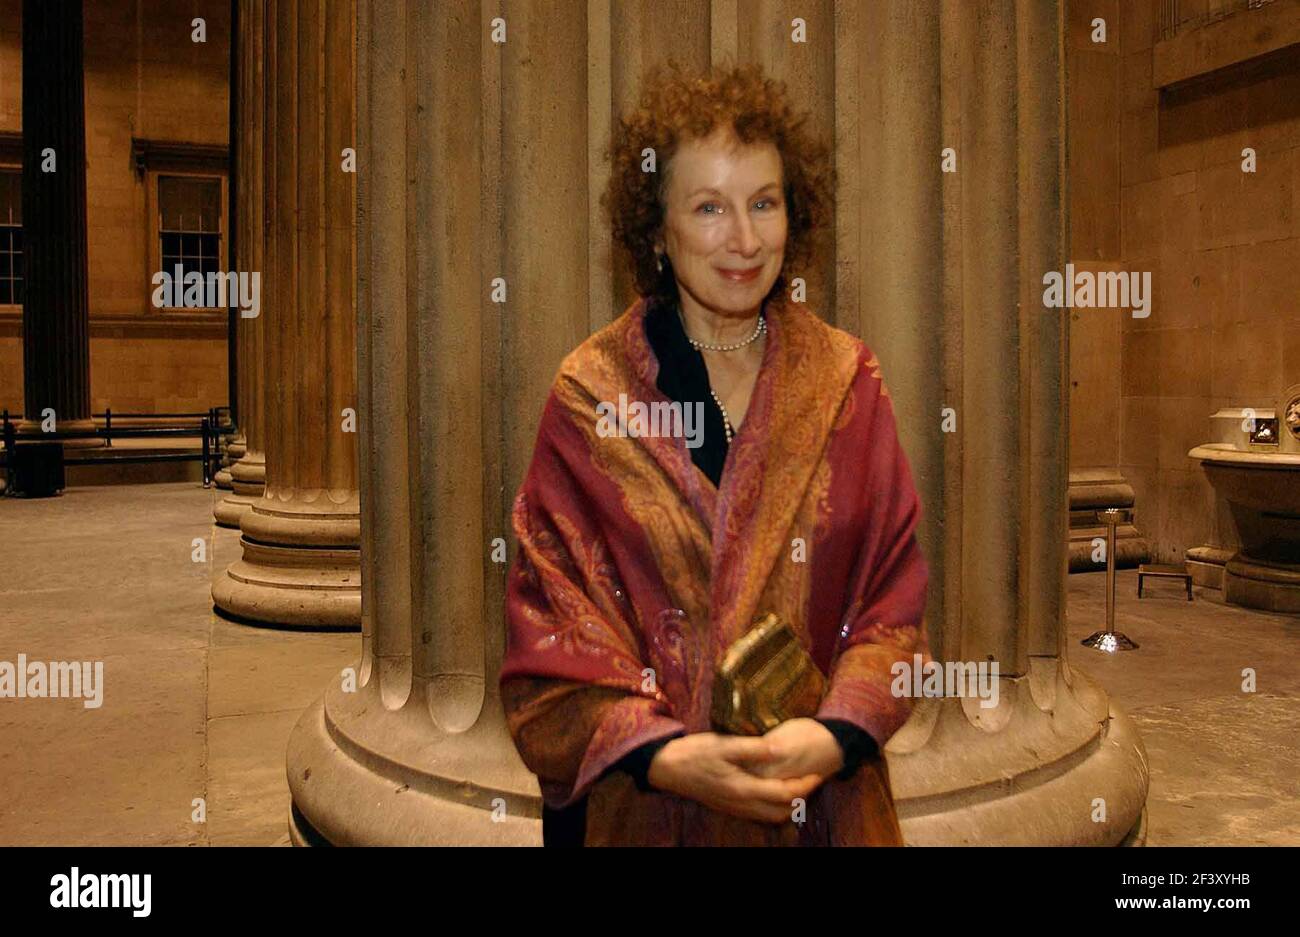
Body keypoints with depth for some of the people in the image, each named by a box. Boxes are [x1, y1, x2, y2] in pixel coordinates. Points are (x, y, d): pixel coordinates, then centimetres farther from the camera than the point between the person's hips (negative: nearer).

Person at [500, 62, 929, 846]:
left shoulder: (846, 381, -2)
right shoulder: (590, 393, -8)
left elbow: (893, 597, -2)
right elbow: (552, 616, -9)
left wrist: (839, 732, -18)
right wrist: (662, 753, -21)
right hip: (639, 800, -1)